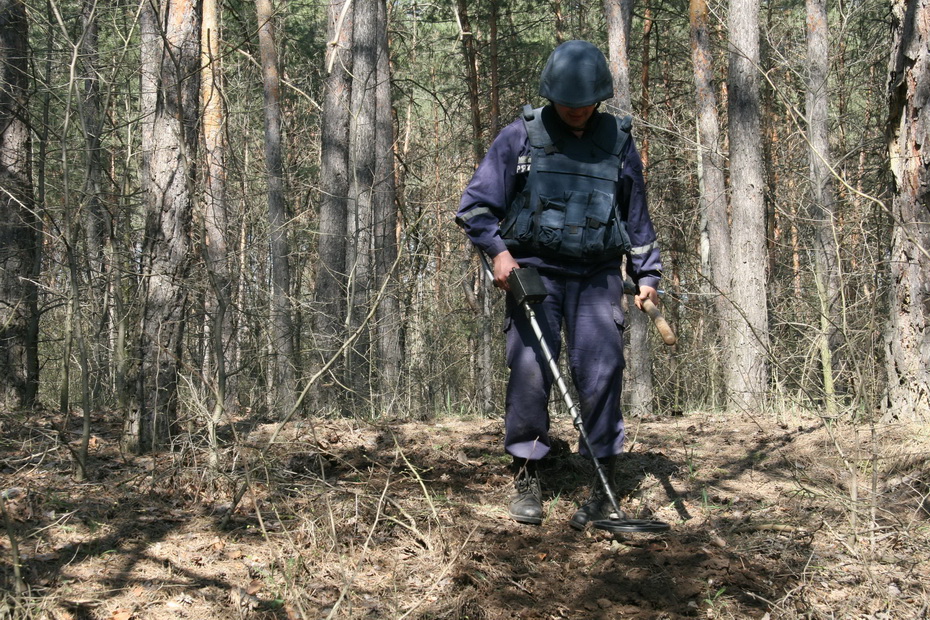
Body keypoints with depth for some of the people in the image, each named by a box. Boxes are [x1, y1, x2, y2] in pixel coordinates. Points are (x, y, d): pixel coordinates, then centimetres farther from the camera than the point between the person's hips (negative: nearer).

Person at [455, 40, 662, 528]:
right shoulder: (520, 138, 2)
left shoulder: (618, 143, 9)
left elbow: (637, 216, 18)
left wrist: (647, 274, 15)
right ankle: (526, 481, 5)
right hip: (533, 271, -1)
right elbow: (475, 204, 1)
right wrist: (497, 250, -14)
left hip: (596, 277, 1)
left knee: (599, 374, -8)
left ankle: (604, 486, 0)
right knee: (528, 372, -7)